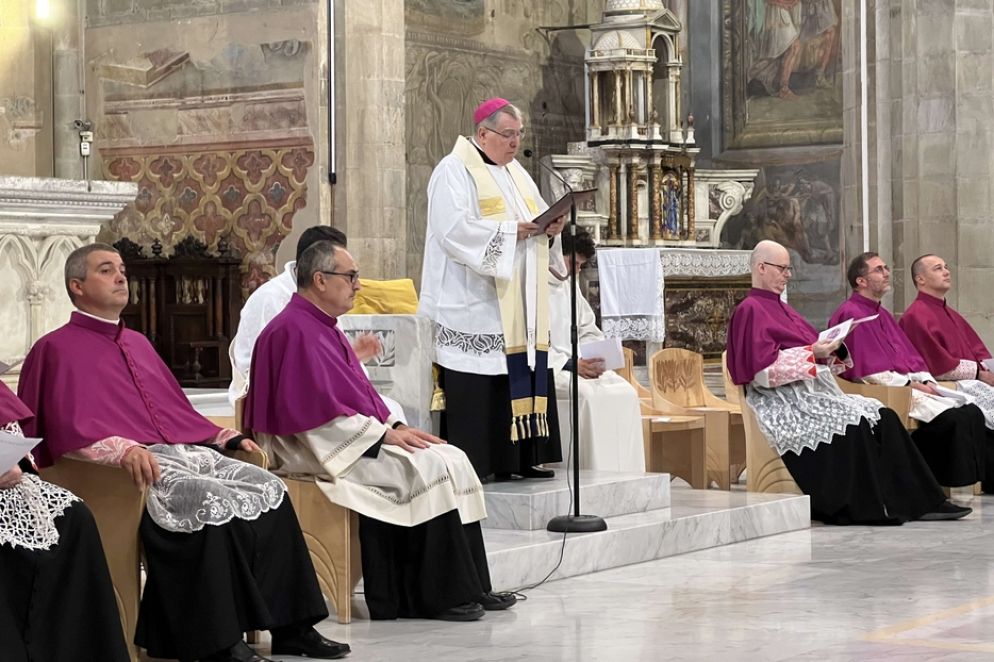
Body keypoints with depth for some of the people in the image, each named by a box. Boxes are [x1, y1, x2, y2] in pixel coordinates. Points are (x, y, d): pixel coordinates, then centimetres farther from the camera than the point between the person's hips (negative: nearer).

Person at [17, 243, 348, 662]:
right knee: (213, 503, -34)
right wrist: (124, 449, -27)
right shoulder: (57, 350, 4)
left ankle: (288, 626, -15)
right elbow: (68, 432, -10)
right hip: (137, 468, -8)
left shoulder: (137, 344, 28)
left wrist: (225, 437, 15)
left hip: (188, 453, 8)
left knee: (270, 491, -14)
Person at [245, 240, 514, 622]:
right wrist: (382, 433, -18)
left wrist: (395, 426, 4)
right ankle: (442, 595, -16)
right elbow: (316, 408, -22)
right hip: (322, 451, -10)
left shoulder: (323, 327, 18)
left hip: (361, 437, 10)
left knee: (453, 460, -3)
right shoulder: (294, 331, -14)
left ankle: (470, 588, -5)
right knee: (429, 469, -23)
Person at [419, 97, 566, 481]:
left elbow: (537, 217, 21)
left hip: (518, 306, 8)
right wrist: (509, 231, -20)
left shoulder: (516, 173, 20)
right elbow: (454, 229, -19)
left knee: (522, 379, 5)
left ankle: (518, 458, 10)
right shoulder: (454, 172, -6)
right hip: (474, 305, -8)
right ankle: (470, 465, -7)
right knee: (475, 389, -9)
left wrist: (550, 229, -2)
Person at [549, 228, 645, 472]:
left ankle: (626, 476, -16)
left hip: (579, 365, 8)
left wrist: (594, 360, 0)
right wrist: (571, 365, -23)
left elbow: (588, 331, 22)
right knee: (587, 395, -33)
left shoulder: (569, 286, 19)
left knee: (625, 393, -14)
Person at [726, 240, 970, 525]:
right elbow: (763, 368, -16)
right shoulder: (749, 311, -5)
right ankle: (866, 507, -19)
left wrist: (829, 349, 1)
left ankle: (919, 500, -13)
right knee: (852, 423, -28)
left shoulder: (779, 308, 24)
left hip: (812, 391, 9)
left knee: (883, 417, -9)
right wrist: (813, 352, -17)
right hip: (784, 402, -9)